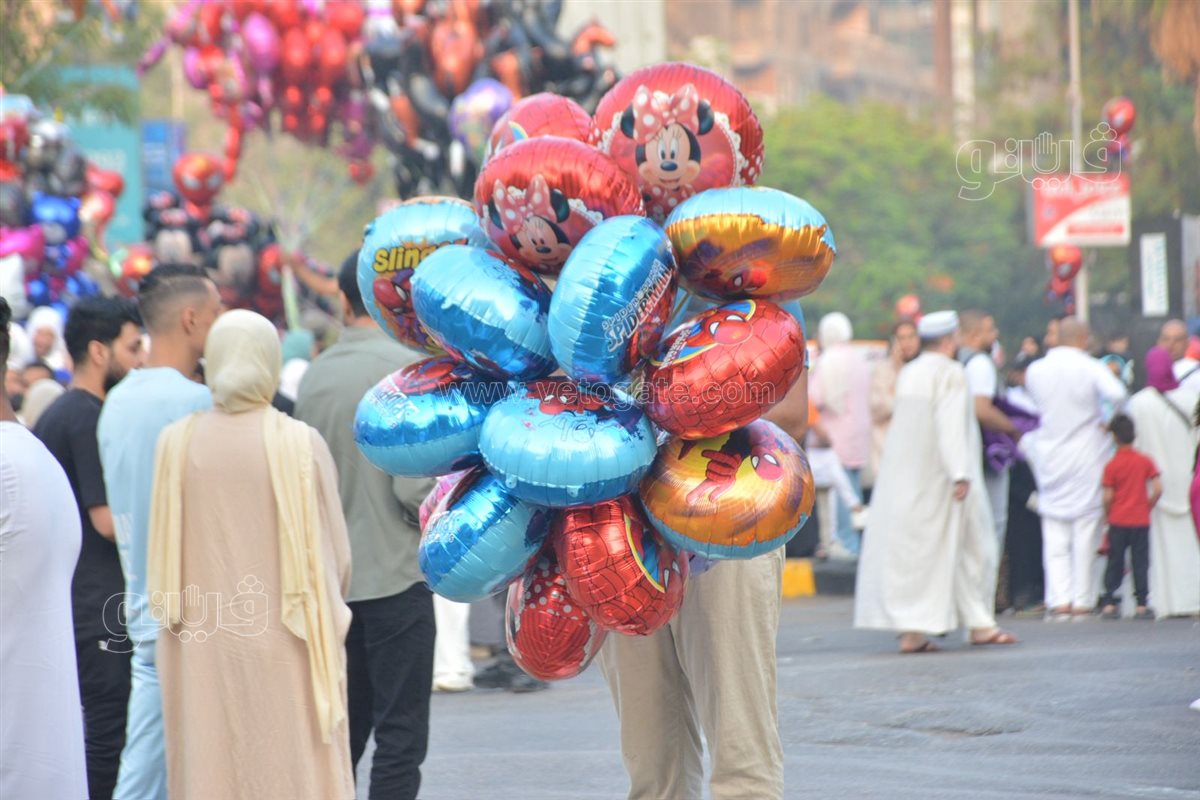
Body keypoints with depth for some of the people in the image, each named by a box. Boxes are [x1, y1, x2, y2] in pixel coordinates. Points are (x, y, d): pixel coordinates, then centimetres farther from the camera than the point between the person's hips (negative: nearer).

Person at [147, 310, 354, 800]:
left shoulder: (177, 444, -3)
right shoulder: (302, 444, -8)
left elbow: (162, 558, 5)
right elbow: (335, 553, -1)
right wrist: (322, 610, 18)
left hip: (202, 649, 2)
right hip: (286, 649, -2)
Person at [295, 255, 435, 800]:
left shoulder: (316, 375, 6)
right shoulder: (406, 368, -12)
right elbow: (416, 485, -17)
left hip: (333, 576, 6)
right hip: (395, 576, -6)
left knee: (342, 733, 14)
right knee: (401, 736, -2)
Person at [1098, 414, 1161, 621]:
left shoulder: (1111, 465, -8)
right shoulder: (1145, 461, -2)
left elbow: (1108, 497, -9)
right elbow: (1158, 489, -5)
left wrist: (1107, 515, 8)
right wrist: (1147, 507, 10)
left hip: (1118, 521, -1)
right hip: (1141, 521, 1)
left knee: (1115, 563, 7)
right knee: (1140, 563, 5)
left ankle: (1108, 604, 4)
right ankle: (1142, 605, 2)